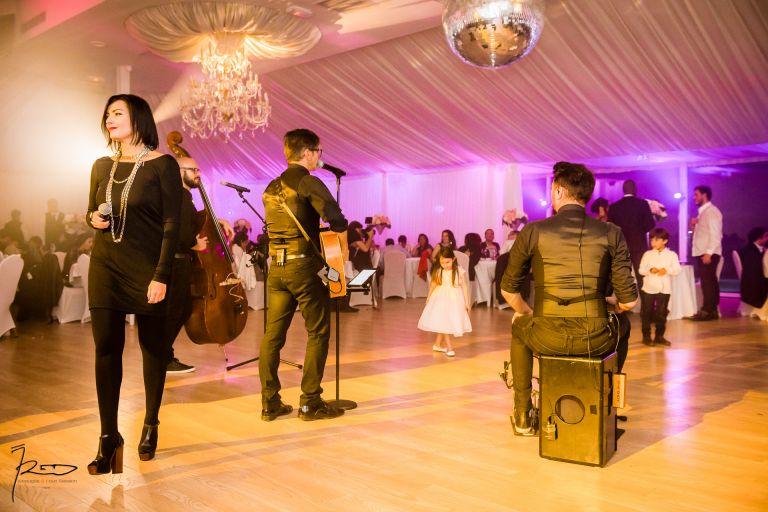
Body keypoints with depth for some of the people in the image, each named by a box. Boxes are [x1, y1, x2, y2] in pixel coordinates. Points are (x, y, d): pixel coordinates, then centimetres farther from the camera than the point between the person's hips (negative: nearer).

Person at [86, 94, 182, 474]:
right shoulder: (102, 166, 10)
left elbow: (171, 224, -9)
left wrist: (161, 275, -15)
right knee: (105, 348, 0)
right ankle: (109, 436, 10)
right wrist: (93, 219, -4)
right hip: (106, 267, 4)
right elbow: (91, 212, 21)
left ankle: (151, 426, 22)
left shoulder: (162, 164, -5)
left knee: (153, 346, 6)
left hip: (146, 270, -4)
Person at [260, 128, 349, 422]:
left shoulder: (271, 188, 15)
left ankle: (270, 403, 13)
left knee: (273, 335, 8)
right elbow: (337, 221, -15)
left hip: (276, 268, 7)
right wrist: (344, 255, 1)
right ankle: (310, 403, 5)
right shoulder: (308, 182, -8)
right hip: (303, 266, -7)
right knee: (317, 333, 2)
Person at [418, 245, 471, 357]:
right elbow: (433, 285, 4)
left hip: (454, 300, 0)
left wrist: (467, 302, -6)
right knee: (443, 322, -5)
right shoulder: (438, 271, -7)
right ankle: (449, 347, 3)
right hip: (441, 299, 0)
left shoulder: (460, 271, -11)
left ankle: (437, 344, 27)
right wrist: (428, 299, 10)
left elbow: (464, 286, -6)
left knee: (444, 323, 8)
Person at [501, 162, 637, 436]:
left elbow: (509, 290, 6)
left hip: (547, 339, -1)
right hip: (596, 340, 1)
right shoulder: (611, 233, -1)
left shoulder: (533, 231, -3)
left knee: (519, 326, 35)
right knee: (621, 328, 37)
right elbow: (629, 301, -2)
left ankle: (523, 416, 39)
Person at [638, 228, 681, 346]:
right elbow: (641, 270, -2)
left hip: (664, 289, 1)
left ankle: (659, 336, 20)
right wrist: (650, 270, -21)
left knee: (661, 313, 8)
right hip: (649, 288, 0)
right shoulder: (647, 254, 1)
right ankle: (646, 336, 12)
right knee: (647, 313, 3)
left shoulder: (672, 255, 2)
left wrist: (667, 270, -22)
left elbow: (678, 270, -5)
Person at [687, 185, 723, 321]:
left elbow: (715, 234, -18)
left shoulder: (712, 211, -11)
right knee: (709, 282, 11)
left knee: (708, 282, -7)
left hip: (709, 253, -9)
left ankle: (707, 311, -4)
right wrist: (694, 225, 3)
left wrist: (708, 253, -23)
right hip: (702, 252, 9)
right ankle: (711, 310, 16)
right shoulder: (703, 212, 18)